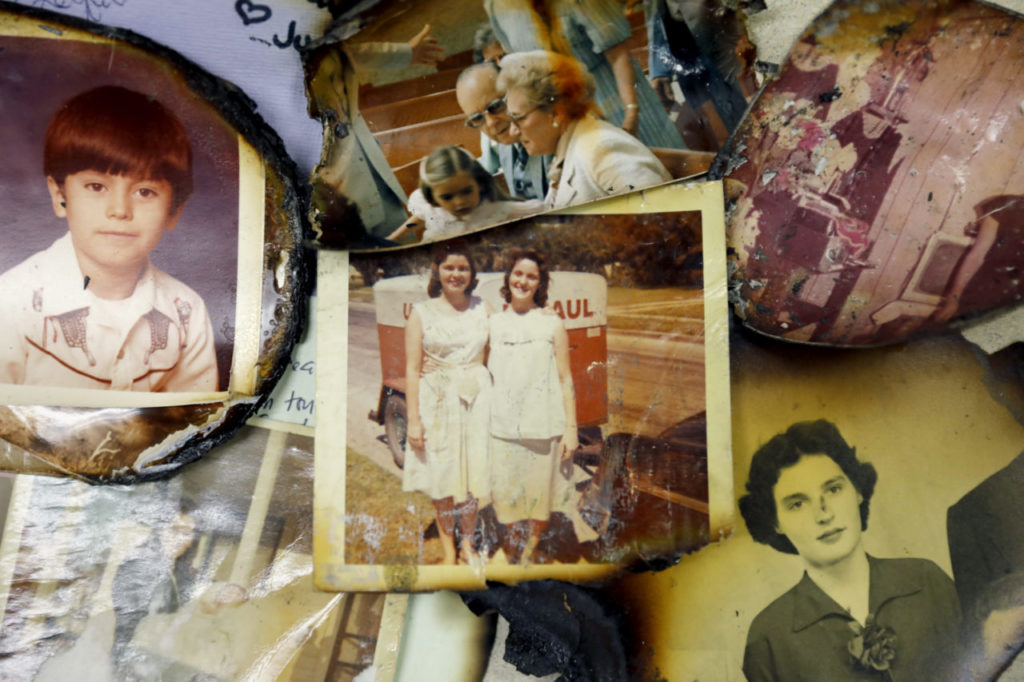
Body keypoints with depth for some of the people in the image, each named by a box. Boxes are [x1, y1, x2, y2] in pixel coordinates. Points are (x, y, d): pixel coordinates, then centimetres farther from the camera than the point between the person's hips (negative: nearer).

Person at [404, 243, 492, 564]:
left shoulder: (483, 308, 5)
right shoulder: (422, 312, -2)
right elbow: (412, 370, -3)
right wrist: (413, 420, -8)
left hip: (476, 399, 2)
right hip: (437, 402, -1)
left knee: (473, 474, 7)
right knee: (442, 477, 7)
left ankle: (467, 544, 27)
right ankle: (448, 547, 25)